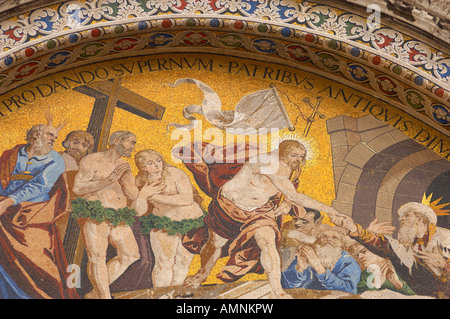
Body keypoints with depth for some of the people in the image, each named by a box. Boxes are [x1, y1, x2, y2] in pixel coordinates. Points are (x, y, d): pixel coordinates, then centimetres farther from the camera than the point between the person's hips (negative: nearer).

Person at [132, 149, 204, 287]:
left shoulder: (175, 174, -16)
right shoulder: (141, 181, -3)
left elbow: (188, 198, -27)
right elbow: (140, 212, -4)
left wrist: (156, 197, -27)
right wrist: (143, 195, -25)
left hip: (188, 219, -2)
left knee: (183, 261, 2)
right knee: (163, 262, -5)